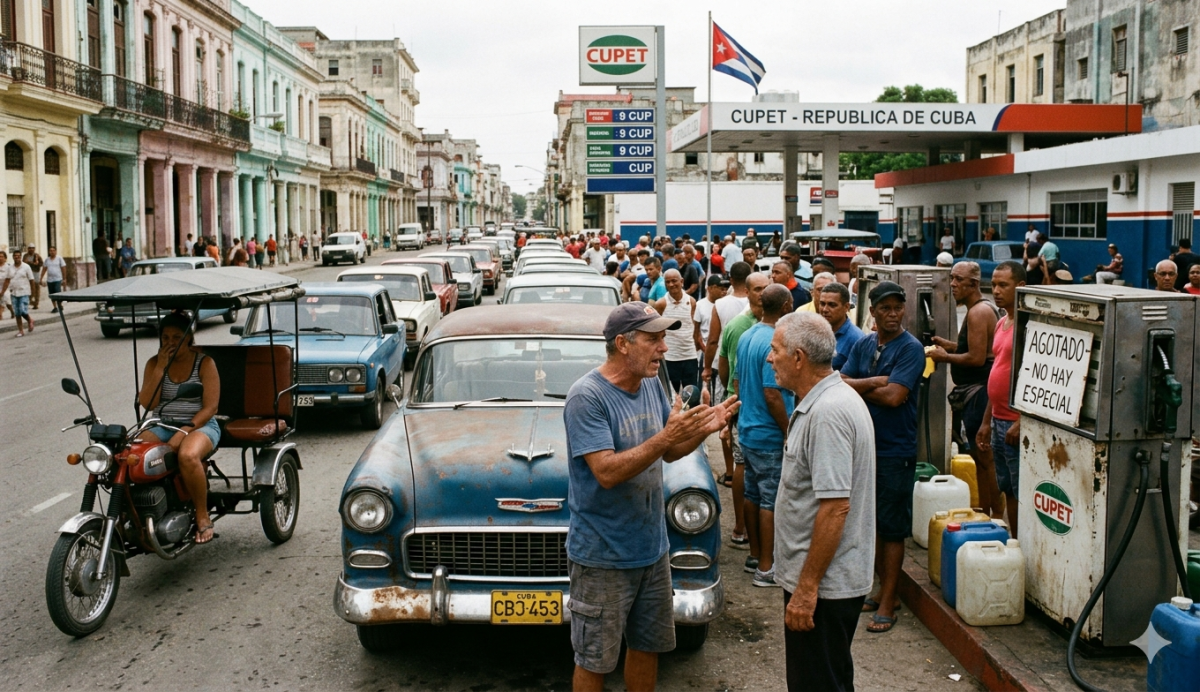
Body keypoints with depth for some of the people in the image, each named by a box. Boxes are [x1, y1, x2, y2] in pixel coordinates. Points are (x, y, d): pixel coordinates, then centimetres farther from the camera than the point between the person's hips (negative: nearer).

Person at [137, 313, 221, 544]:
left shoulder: (204, 363, -1)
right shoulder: (154, 363, 9)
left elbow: (210, 407, -7)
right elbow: (147, 403, -3)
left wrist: (184, 432, -19)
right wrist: (161, 367, -9)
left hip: (200, 426, -4)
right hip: (161, 427, 4)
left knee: (188, 456, -38)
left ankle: (203, 517, -20)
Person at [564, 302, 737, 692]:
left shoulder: (651, 385, 2)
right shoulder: (587, 397, -21)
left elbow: (669, 453, 11)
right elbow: (607, 472, -28)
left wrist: (702, 429, -8)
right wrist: (666, 436, -33)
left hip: (651, 547, 7)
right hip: (602, 557, -7)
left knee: (648, 645, 21)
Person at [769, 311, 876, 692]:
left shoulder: (827, 412, -23)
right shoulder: (829, 399, 10)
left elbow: (835, 507, -27)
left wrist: (807, 587, -24)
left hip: (823, 585, -10)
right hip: (833, 579, 10)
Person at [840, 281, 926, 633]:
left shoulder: (911, 349, -11)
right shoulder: (863, 345, 7)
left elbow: (894, 396, -21)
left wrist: (860, 387, -8)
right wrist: (875, 382, -16)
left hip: (895, 450, -6)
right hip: (863, 445, 6)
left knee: (892, 527, 1)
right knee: (872, 522, 14)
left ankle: (887, 603, 8)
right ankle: (884, 589, 27)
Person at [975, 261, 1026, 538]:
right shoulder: (1001, 323, 14)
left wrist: (1022, 423, -22)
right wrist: (987, 421, 18)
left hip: (1017, 424, -9)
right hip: (998, 421, 9)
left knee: (1022, 494, -2)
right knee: (1007, 491, 16)